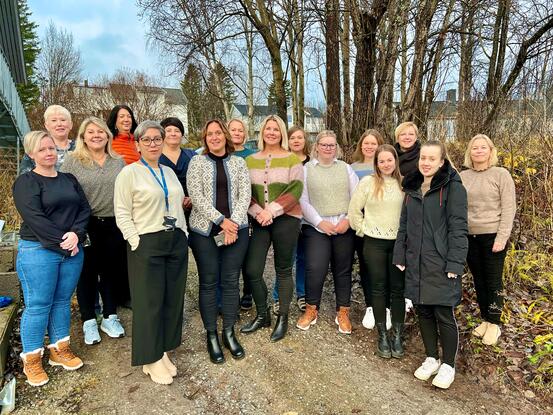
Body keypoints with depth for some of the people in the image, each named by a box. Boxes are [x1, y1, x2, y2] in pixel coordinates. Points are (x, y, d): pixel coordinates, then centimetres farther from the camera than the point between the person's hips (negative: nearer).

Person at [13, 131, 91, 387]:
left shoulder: (69, 179, 12)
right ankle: (31, 361, 17)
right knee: (38, 305, 2)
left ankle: (59, 351, 27)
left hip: (72, 250, 5)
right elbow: (35, 218, -14)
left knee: (62, 301, 13)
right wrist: (62, 243, -17)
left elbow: (85, 209, 4)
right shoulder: (26, 182, -3)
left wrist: (76, 234, -13)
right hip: (38, 251, -5)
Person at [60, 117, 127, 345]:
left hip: (114, 225, 3)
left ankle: (110, 317, 28)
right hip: (86, 226, -2)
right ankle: (89, 322, 23)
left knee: (111, 271, 12)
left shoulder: (118, 161, 8)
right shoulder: (73, 161, -2)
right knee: (87, 272, 8)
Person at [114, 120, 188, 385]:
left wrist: (184, 234, 11)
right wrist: (137, 242, -13)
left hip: (176, 242, 6)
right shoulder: (129, 173, -4)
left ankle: (163, 352, 27)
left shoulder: (170, 172, 14)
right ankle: (151, 359, 18)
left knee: (173, 299, 10)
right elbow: (122, 214, -8)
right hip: (147, 244, -6)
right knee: (149, 301, 2)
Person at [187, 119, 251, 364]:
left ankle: (229, 333, 21)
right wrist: (221, 220, -14)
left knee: (231, 281, 6)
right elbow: (196, 197, -7)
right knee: (209, 283, 5)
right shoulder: (197, 162, 3)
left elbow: (245, 195, 1)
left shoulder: (238, 162, 9)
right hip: (205, 230, -1)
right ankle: (211, 335, 19)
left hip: (236, 229, 2)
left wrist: (233, 224, -11)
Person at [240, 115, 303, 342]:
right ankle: (262, 315, 22)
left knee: (283, 270, 7)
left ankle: (283, 318, 24)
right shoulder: (250, 160, 10)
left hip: (286, 219, -3)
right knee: (252, 271, -1)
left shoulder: (292, 159, 1)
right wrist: (257, 212, -11)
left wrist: (272, 211, -16)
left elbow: (295, 191, -8)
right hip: (258, 221, 3)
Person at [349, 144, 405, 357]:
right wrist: (363, 230, 0)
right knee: (379, 289, 7)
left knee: (398, 289, 6)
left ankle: (397, 336, 19)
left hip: (399, 242, 2)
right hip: (375, 243, -1)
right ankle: (382, 336, 19)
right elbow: (354, 210, 0)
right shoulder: (368, 182, -4)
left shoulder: (403, 183, 2)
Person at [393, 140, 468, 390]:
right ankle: (431, 359, 31)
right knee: (423, 311, 13)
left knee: (444, 315, 3)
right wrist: (400, 256, 9)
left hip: (441, 264, -5)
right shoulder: (412, 187, 11)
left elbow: (458, 227, -11)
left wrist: (454, 264, -16)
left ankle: (448, 366, 22)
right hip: (416, 264, 6)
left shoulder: (452, 187, -7)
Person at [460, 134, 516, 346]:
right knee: (478, 280, 13)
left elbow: (509, 208, -7)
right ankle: (485, 319, 27)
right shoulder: (463, 176, 6)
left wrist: (501, 238, -13)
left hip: (493, 235, -4)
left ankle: (494, 324, 19)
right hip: (469, 236, 4)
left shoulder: (501, 174, -4)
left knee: (493, 281, 5)